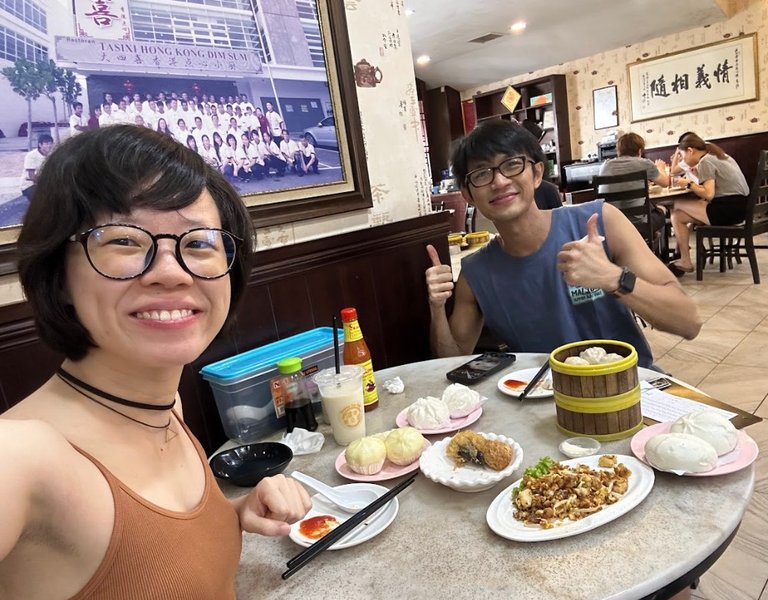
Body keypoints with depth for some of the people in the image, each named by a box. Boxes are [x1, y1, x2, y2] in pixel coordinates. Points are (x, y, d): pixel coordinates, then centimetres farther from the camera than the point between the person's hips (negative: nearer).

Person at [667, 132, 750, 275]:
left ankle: (685, 262, -1)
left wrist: (688, 183, -5)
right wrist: (696, 172, 13)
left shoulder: (705, 161, -9)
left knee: (677, 205, -6)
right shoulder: (717, 155, 19)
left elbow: (709, 194, -19)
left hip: (728, 210, -9)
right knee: (677, 216, 7)